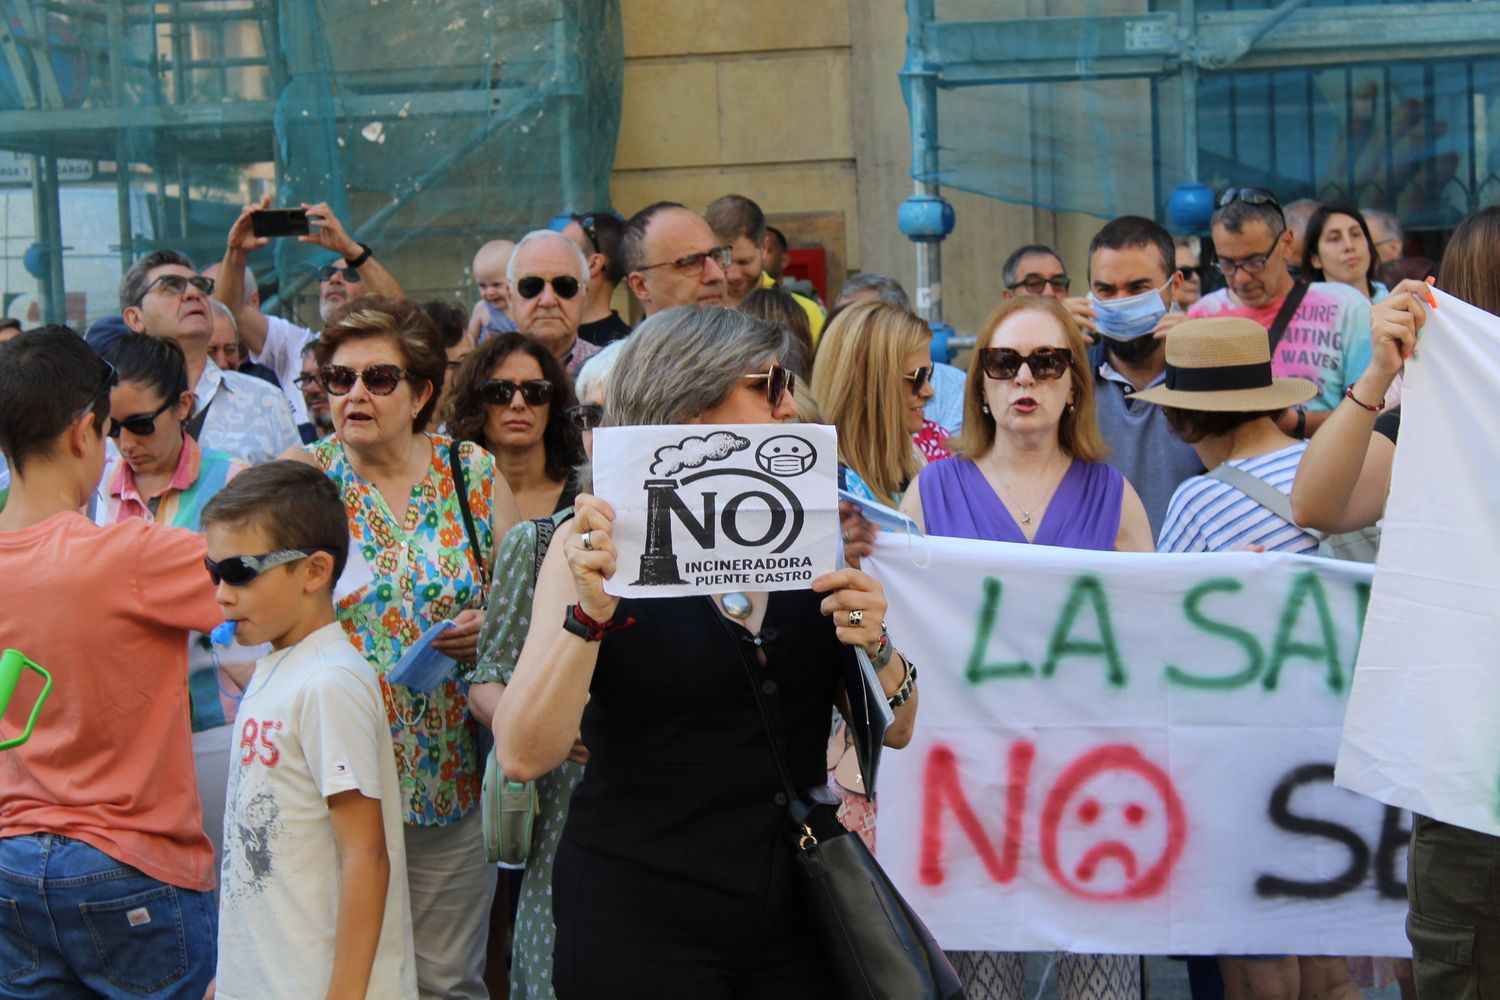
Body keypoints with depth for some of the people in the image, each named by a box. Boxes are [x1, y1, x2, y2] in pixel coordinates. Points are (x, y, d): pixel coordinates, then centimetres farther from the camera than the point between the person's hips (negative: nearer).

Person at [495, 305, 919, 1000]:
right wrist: (590, 615, -26)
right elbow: (523, 755, -14)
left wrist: (876, 647, -11)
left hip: (792, 915, 4)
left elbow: (895, 730, 8)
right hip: (640, 925, -4)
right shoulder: (598, 544, -5)